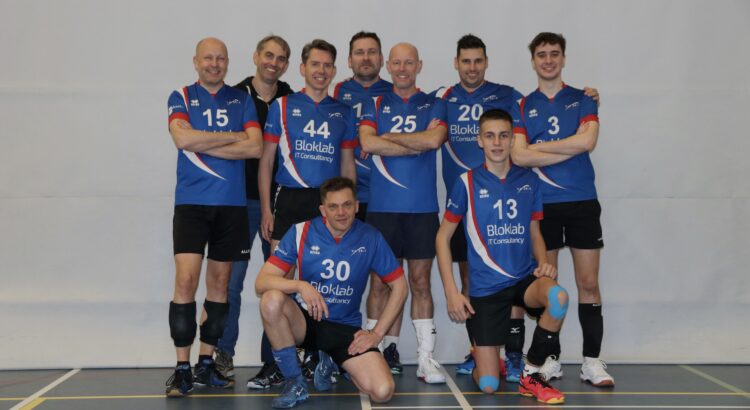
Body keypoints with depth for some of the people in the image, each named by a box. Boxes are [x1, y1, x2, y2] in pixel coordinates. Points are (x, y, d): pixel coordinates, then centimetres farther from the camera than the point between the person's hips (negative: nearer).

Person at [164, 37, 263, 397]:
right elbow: (182, 138, -12)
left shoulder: (241, 100, 11)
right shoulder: (181, 97, 7)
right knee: (186, 279, -11)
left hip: (232, 204, 2)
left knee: (219, 282, 6)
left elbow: (255, 147, -3)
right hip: (191, 202, -2)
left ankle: (206, 364, 16)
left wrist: (205, 146, -9)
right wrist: (233, 137, -7)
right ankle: (182, 368, -2)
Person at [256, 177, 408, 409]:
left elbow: (399, 287, 3)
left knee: (383, 391, -21)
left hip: (346, 328, 1)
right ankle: (295, 383, -12)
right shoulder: (302, 232, -8)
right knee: (272, 299, -34)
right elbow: (261, 282, -14)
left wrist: (377, 333, -2)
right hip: (304, 321, -1)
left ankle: (329, 363, 14)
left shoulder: (370, 239, -6)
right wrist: (300, 286, -32)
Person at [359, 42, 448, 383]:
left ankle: (426, 358, 9)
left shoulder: (434, 105, 9)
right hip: (381, 205, 0)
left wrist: (387, 138, -5)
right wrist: (418, 144, -8)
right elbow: (367, 143, -9)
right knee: (380, 282, 2)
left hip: (422, 206, 0)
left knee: (420, 282, 4)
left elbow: (434, 139, -11)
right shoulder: (374, 105, 10)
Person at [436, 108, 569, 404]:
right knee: (488, 386, -7)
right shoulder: (468, 182, -4)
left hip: (524, 278, 2)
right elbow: (443, 238, 1)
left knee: (558, 298, -35)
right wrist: (451, 292, -6)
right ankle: (482, 361, 34)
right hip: (485, 288, -2)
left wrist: (543, 263, -5)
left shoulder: (529, 180, 4)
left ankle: (531, 375, -10)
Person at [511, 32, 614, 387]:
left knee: (588, 284, -1)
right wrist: (570, 151, -9)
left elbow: (587, 141, -11)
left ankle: (592, 361, 6)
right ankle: (550, 358, 14)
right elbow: (518, 156, -7)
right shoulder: (523, 106, 8)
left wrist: (537, 147, -7)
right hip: (541, 204, 1)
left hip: (581, 202, 0)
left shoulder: (582, 99, 7)